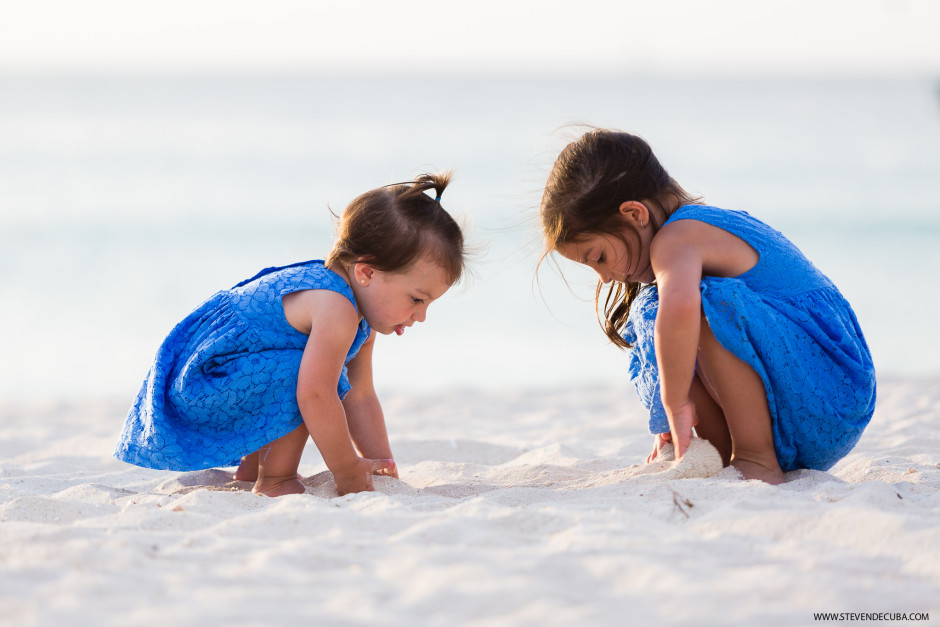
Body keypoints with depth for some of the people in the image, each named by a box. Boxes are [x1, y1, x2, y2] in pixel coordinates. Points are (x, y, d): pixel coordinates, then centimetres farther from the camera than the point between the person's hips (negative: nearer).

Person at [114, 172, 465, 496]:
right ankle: (273, 482, -13)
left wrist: (383, 468, 10)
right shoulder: (335, 309, -28)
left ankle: (251, 467, 28)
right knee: (318, 377, -28)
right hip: (198, 385, -11)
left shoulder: (362, 321, 8)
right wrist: (349, 475, -23)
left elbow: (360, 397, 14)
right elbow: (315, 396, -33)